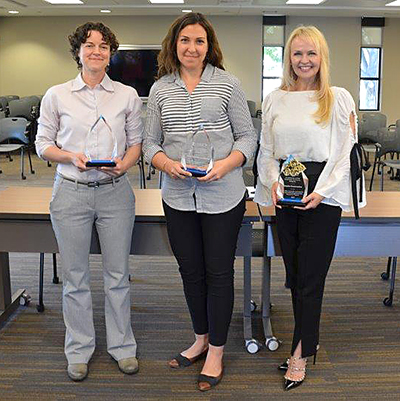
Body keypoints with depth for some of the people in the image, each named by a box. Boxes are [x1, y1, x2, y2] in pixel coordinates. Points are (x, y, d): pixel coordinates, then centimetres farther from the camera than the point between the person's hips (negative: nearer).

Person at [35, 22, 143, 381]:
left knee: (118, 273, 9)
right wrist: (72, 157, -13)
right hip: (71, 192, 0)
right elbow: (44, 144, 6)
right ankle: (79, 349, 25)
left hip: (115, 192, 1)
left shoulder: (128, 95, 5)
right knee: (75, 276, 8)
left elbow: (137, 142, 10)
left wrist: (124, 163, -11)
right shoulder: (57, 96, 2)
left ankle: (122, 345, 26)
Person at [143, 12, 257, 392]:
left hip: (222, 196, -3)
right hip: (177, 196, 3)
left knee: (218, 272, 6)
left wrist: (225, 164, -17)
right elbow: (150, 142, 8)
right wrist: (168, 164, -12)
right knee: (190, 270, 15)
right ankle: (200, 339, 36)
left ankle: (216, 351, 23)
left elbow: (247, 136, 1)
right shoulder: (160, 90, 5)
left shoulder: (227, 84, -2)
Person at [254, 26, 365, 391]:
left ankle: (300, 354, 13)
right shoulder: (275, 100, 9)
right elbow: (266, 151, 11)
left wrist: (320, 191, -14)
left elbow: (345, 154, -4)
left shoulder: (339, 99, -1)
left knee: (310, 277, -1)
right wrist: (273, 182, -6)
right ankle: (309, 342, 26)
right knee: (294, 274, 9)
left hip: (322, 196, -4)